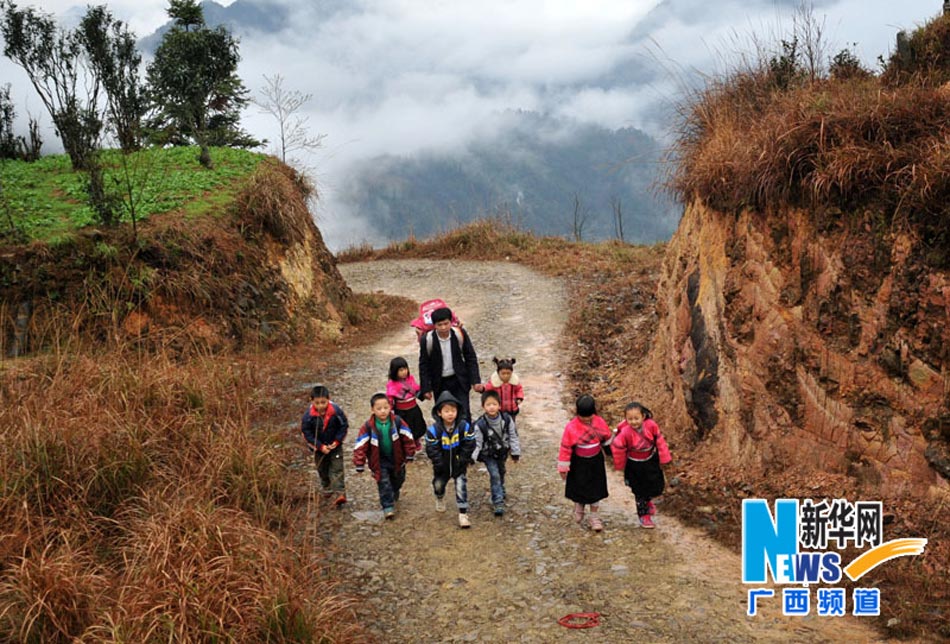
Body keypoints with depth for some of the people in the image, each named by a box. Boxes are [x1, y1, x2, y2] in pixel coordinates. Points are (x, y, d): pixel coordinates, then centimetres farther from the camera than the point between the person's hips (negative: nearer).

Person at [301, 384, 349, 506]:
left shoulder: (336, 411, -22)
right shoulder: (309, 415, -22)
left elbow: (344, 426, -8)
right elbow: (306, 432, -13)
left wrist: (337, 441, -14)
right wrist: (320, 447, -17)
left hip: (335, 445, -1)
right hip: (319, 447, 2)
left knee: (336, 469, -6)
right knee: (322, 469, 19)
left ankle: (340, 493, -8)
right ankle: (327, 488, 41)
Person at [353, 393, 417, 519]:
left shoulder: (397, 422, -17)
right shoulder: (368, 427, -21)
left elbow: (407, 438, -7)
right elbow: (361, 446, -18)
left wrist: (409, 455, -3)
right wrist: (359, 465, -18)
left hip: (397, 459, 3)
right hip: (380, 461, -3)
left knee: (398, 479, 23)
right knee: (384, 483, -8)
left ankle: (394, 495, 53)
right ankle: (388, 507, 4)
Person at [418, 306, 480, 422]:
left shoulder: (460, 334, -15)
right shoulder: (427, 340, -17)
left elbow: (471, 358, -2)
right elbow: (424, 365, -5)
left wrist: (475, 380, -6)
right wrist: (426, 388, -4)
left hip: (459, 380, 0)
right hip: (439, 383, 0)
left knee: (464, 415, -1)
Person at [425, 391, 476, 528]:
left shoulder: (464, 426, -17)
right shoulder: (433, 430, -20)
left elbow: (469, 446, -11)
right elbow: (432, 450, -15)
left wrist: (462, 462, -12)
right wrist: (440, 465, -14)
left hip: (459, 465, -1)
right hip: (442, 466, 1)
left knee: (461, 486, -6)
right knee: (438, 484, 18)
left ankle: (463, 514, 3)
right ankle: (439, 499, 52)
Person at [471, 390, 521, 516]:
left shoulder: (507, 419, -17)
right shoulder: (480, 424, -26)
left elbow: (513, 436, -6)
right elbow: (477, 443, -20)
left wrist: (515, 453, -2)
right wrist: (472, 458, -26)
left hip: (502, 453, 4)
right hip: (488, 455, -4)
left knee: (501, 473, 23)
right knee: (495, 475, -12)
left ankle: (500, 492, 50)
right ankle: (498, 503, -6)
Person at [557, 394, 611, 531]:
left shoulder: (600, 423, -12)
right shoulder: (571, 427, -22)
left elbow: (606, 438, 8)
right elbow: (565, 448, -15)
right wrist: (563, 468, -10)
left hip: (596, 461, 3)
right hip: (579, 462, -2)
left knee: (595, 488, 9)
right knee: (579, 487, 11)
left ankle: (594, 516, 24)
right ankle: (578, 512, 38)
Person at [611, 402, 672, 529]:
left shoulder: (651, 425, -23)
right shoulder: (625, 433, -30)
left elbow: (660, 441, -10)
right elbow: (617, 447, -17)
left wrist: (664, 459, -3)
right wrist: (620, 466, -4)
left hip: (651, 461, 3)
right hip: (634, 465, -3)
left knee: (657, 487, 12)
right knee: (640, 491, 9)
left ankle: (647, 500, 45)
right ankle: (644, 516, 30)